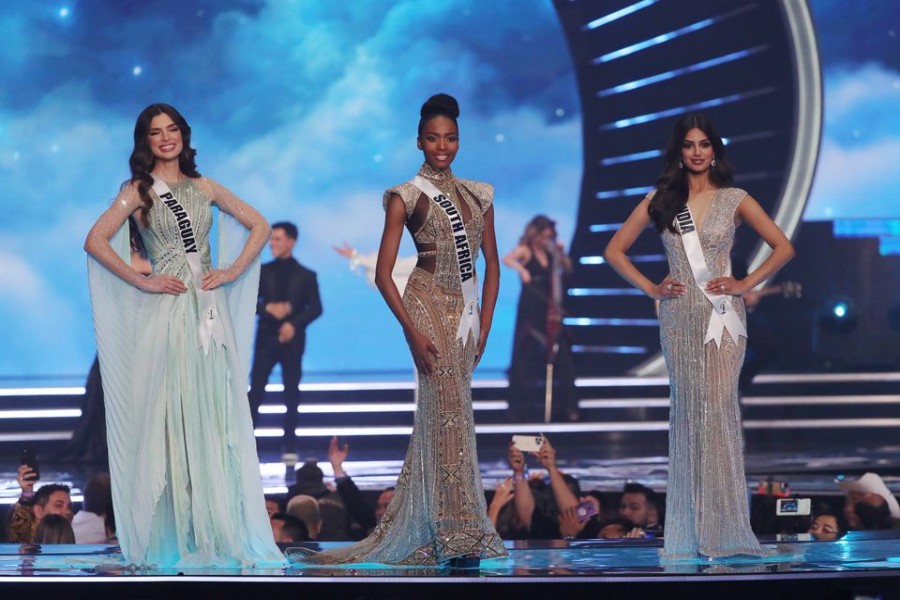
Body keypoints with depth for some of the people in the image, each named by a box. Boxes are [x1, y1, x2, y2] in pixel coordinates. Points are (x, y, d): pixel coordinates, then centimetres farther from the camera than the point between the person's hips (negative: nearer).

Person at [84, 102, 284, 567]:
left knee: (216, 415, 1)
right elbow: (95, 241, -6)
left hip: (210, 311, 3)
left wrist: (233, 271, 2)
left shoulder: (203, 188, 13)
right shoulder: (138, 192, 4)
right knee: (170, 414, -4)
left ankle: (219, 528, 6)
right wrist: (142, 282, -10)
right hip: (166, 313, -3)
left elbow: (259, 226, 15)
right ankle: (174, 534, 0)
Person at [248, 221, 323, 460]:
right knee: (256, 390, -5)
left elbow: (316, 308, -2)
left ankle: (289, 446, 10)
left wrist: (294, 324, -17)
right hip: (266, 339, 0)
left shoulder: (306, 275, 5)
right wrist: (269, 308, -17)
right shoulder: (262, 271, 7)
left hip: (292, 341, 0)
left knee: (291, 394, 4)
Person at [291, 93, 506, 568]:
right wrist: (412, 331, -14)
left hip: (467, 311, 5)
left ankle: (416, 528, 18)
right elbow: (383, 273, -6)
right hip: (428, 306, -5)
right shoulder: (406, 197, -2)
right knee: (449, 413, -12)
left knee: (436, 415, 9)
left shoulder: (477, 195, 12)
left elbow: (492, 265, 14)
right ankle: (460, 536, -12)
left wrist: (484, 325, 4)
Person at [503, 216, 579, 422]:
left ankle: (566, 406, 4)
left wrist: (561, 252, 0)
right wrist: (521, 269, -41)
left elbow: (567, 268, 15)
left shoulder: (549, 253, 10)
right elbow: (507, 259, -24)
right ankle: (524, 408, 2)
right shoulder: (525, 251, -5)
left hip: (549, 310, 5)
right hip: (530, 310, -5)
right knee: (528, 357, -3)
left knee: (560, 356, 0)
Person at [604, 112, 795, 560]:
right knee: (686, 409, 1)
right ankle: (690, 529, 4)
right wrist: (650, 288, 1)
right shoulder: (660, 200, 8)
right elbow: (615, 250, 11)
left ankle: (722, 526, -4)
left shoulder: (734, 200, 5)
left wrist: (746, 284, -2)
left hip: (721, 313, -1)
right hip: (679, 317, 1)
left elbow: (783, 247, 7)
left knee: (719, 407, -8)